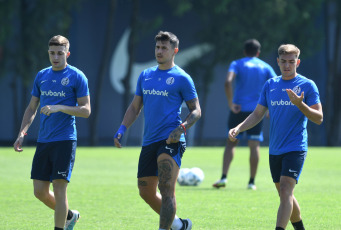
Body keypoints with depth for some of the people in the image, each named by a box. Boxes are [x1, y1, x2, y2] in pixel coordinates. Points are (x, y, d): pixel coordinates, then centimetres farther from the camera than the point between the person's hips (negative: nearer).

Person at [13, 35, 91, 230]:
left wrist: (59, 108, -19)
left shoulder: (77, 77, -4)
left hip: (65, 140, -6)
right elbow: (32, 108, 19)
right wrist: (22, 133, 7)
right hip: (44, 140, 6)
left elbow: (86, 110, -7)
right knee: (40, 191, 6)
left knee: (59, 188, -9)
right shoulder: (41, 76, 13)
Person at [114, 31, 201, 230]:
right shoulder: (145, 75, 15)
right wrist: (122, 129, 7)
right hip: (149, 142, 7)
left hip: (171, 141, -7)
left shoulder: (182, 78, -3)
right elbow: (135, 107, 21)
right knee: (146, 191, 10)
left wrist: (181, 128, -19)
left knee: (166, 189, -16)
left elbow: (196, 111, -2)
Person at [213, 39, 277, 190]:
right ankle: (252, 182, 4)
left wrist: (230, 103, -10)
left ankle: (224, 177, -7)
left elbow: (228, 82, -15)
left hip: (238, 109, -1)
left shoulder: (237, 64, 3)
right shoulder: (266, 67, 10)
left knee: (231, 143, 5)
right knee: (254, 145, 5)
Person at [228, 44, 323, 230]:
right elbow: (257, 114, 14)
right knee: (285, 195, 12)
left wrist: (300, 104, -22)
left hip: (295, 148, -5)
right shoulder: (270, 85, 10)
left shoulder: (307, 85, -3)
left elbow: (318, 118, -6)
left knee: (285, 191, -18)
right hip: (275, 150, 5)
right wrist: (238, 128, -2)